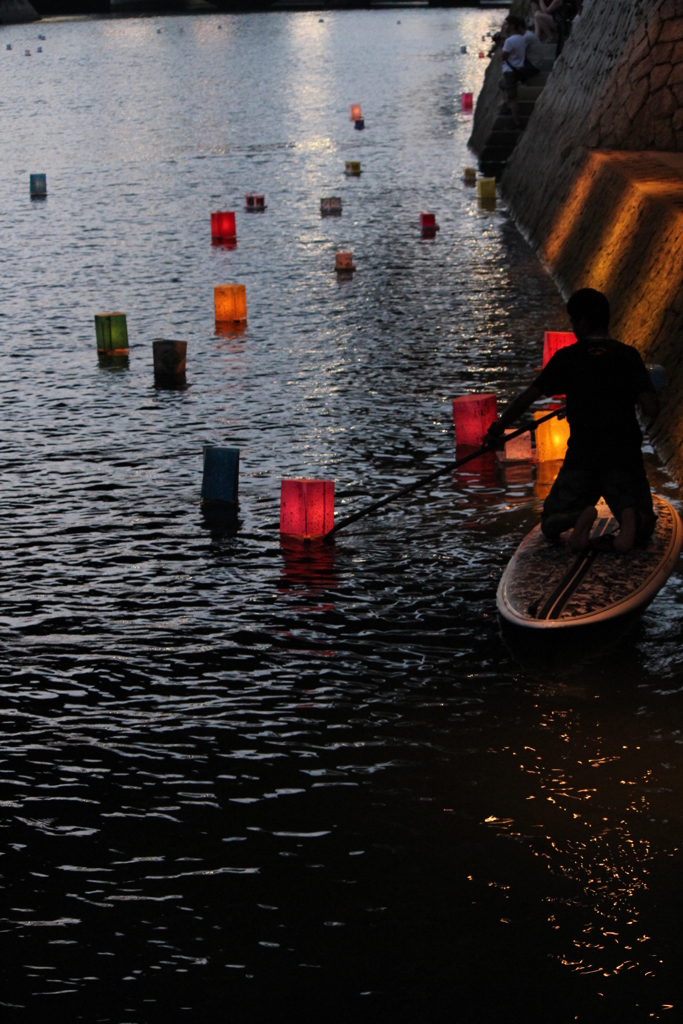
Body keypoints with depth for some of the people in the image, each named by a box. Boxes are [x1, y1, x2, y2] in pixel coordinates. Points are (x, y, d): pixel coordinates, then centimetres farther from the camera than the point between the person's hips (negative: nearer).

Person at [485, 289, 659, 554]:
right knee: (643, 529, 16)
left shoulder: (567, 358, -1)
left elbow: (527, 398, 0)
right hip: (625, 458, 1)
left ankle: (578, 517, -22)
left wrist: (498, 428, 14)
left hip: (580, 457, -1)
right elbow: (651, 409, -9)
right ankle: (630, 517, -23)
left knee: (550, 525, 15)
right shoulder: (628, 355, -1)